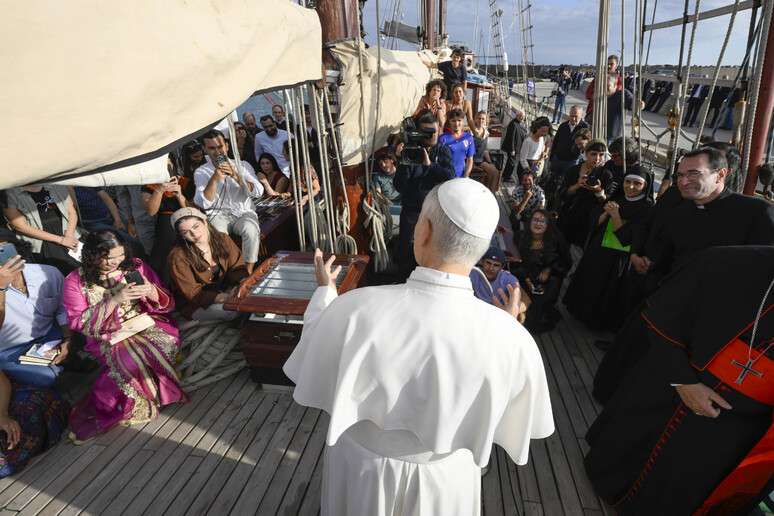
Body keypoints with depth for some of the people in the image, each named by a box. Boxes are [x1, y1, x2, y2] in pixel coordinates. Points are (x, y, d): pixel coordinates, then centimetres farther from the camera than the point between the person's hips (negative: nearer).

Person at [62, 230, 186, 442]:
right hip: (108, 337, -2)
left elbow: (167, 305, 7)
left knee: (167, 344, -30)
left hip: (146, 325, 2)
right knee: (130, 358, -34)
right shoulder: (76, 281, 0)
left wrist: (152, 292, -16)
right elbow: (79, 323, -7)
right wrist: (114, 300, -17)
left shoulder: (136, 266, 5)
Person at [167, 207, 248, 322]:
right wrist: (225, 298, -36)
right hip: (195, 304, -5)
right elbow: (192, 293, -19)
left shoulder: (222, 239, -6)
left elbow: (237, 267, -2)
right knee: (232, 310, -30)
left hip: (224, 290, 5)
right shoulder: (178, 257, -20)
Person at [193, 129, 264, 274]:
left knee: (251, 230, -33)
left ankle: (249, 272, -22)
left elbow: (258, 192, -6)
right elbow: (204, 203, -7)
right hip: (218, 214, 0)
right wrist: (214, 178, -18)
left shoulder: (242, 165, 7)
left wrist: (235, 175, -18)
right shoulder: (201, 172, 6)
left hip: (244, 213, 1)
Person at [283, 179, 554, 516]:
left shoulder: (353, 310, -32)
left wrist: (325, 290, 3)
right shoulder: (511, 338, -29)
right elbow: (520, 417, -9)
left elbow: (310, 375, -10)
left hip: (362, 469, 0)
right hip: (444, 479, 1)